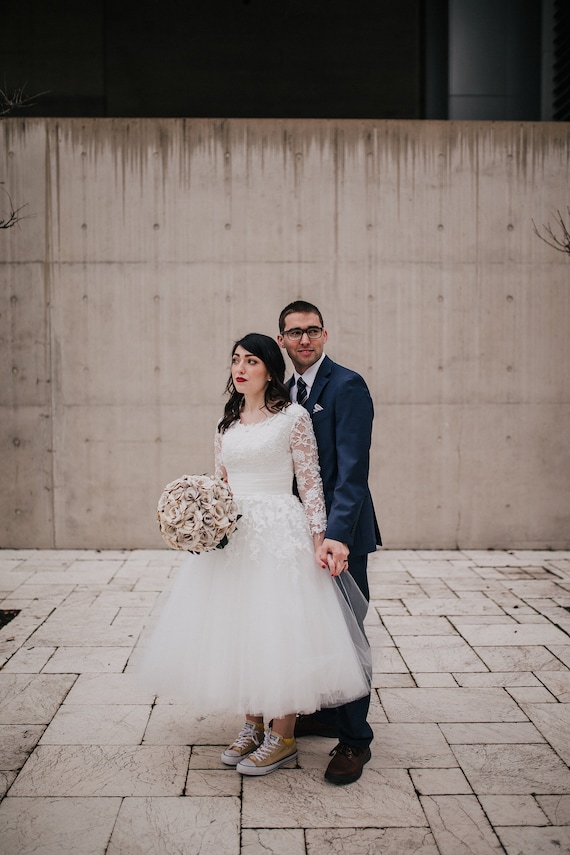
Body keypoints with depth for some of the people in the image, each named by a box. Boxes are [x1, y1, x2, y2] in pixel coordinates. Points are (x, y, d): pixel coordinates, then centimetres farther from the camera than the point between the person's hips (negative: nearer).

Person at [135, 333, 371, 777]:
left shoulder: (293, 416, -4)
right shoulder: (227, 422, 12)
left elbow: (311, 482, -7)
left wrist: (319, 539, -13)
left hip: (280, 532, -6)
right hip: (232, 534, 6)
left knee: (278, 628, -2)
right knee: (236, 628, 10)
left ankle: (283, 738, 13)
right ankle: (253, 724, 26)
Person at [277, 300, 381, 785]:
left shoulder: (346, 386, -13)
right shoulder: (287, 391, 11)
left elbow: (353, 469, -21)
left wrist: (336, 535, -29)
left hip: (339, 533, -7)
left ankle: (354, 740, 13)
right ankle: (323, 714, 33)